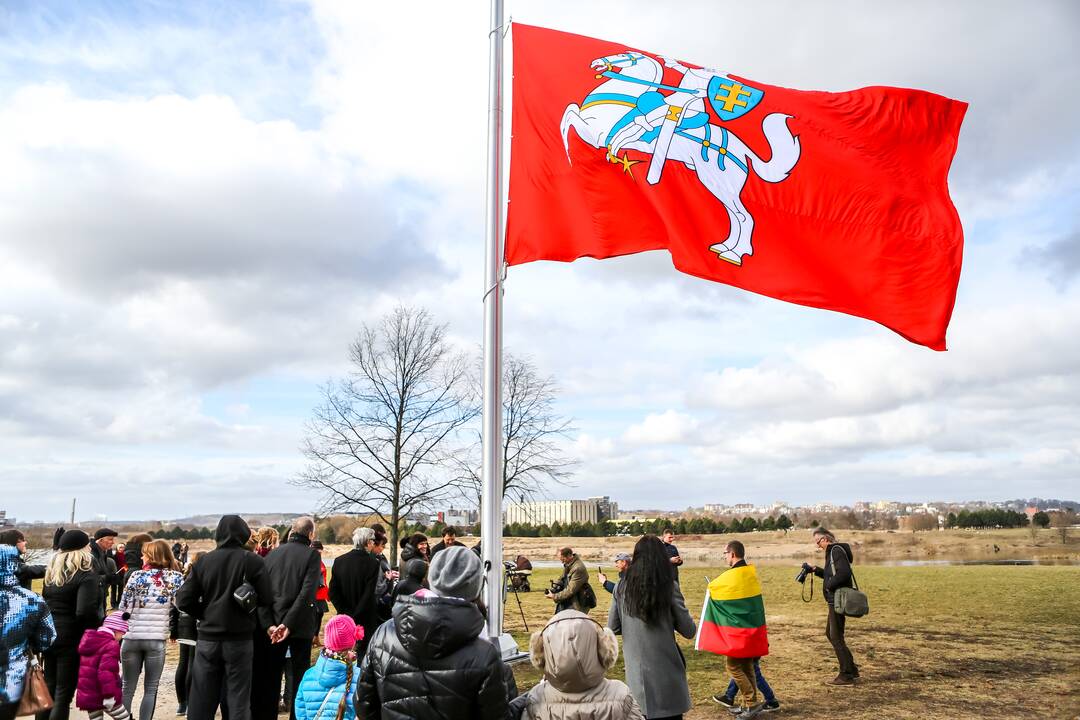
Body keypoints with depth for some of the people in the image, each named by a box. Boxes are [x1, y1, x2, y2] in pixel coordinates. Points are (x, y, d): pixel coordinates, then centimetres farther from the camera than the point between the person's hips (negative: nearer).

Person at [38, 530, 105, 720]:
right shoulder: (87, 576, -17)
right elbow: (85, 611, -26)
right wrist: (101, 623, -10)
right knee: (64, 695, 3)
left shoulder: (51, 573, 6)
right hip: (73, 639, -7)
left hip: (49, 637, 7)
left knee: (49, 689, 19)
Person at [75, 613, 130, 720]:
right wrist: (109, 694, -26)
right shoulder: (111, 645, -16)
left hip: (86, 696, 8)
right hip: (104, 697, -8)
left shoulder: (88, 640, 13)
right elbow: (106, 671, -27)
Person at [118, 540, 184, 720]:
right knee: (150, 689, 8)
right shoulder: (175, 577, -1)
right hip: (156, 639, -1)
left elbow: (123, 607, 2)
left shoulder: (136, 575, -1)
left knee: (128, 688, 15)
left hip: (131, 637, 1)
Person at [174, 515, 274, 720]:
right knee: (238, 701, 6)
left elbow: (183, 601, -2)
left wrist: (205, 615, 11)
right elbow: (266, 599, -9)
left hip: (207, 639, 3)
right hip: (239, 639, -3)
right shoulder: (253, 561, -10)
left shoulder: (203, 561, -2)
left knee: (201, 702, 12)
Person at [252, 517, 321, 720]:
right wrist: (289, 624, -17)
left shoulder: (272, 554, 4)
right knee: (300, 673, 8)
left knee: (270, 676, 14)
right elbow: (307, 592, -18)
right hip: (300, 625, -4)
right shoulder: (311, 555, -9)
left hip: (272, 625, 4)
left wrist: (268, 625, -8)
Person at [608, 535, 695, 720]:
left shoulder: (622, 588, -3)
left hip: (636, 675, 3)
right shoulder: (669, 587, -11)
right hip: (665, 672, -2)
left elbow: (612, 628, 4)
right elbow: (689, 631, -6)